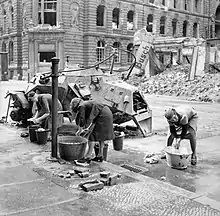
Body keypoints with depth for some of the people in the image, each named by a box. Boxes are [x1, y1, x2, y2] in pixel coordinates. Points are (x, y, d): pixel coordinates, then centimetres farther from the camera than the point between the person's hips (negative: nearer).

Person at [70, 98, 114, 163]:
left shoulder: (81, 106, -3)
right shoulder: (87, 103, 24)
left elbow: (82, 120, -4)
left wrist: (80, 130, 12)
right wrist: (88, 128, 33)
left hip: (103, 116, -10)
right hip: (107, 114, 10)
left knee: (93, 135, -6)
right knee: (101, 135, 15)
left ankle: (88, 156, -6)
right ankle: (100, 156, 20)